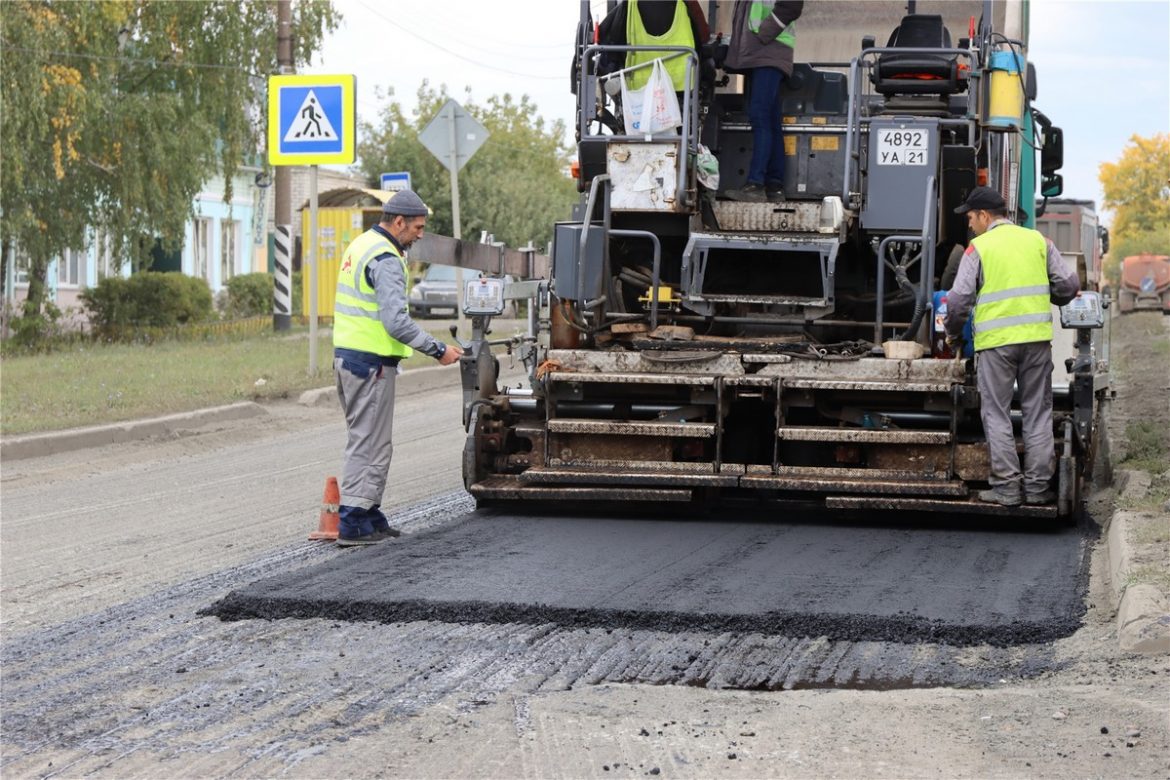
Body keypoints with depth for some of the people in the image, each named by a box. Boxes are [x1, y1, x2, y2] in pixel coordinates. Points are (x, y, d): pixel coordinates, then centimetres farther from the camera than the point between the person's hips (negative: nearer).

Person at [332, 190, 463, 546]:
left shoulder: (361, 245, 15)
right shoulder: (386, 260, -17)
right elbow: (396, 322, -24)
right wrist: (438, 350, -18)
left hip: (347, 356, 10)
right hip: (372, 362, -10)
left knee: (366, 440, 16)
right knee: (369, 443, -5)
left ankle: (369, 515, 22)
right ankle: (353, 523, -4)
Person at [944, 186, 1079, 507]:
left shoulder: (978, 248, -2)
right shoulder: (1037, 241, 9)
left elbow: (959, 299, -5)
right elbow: (1068, 284, 9)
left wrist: (953, 332, 12)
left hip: (995, 340, -3)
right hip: (1037, 337, 3)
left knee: (997, 414, 4)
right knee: (1037, 412, 9)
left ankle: (1007, 486, 1)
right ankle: (1037, 485, 9)